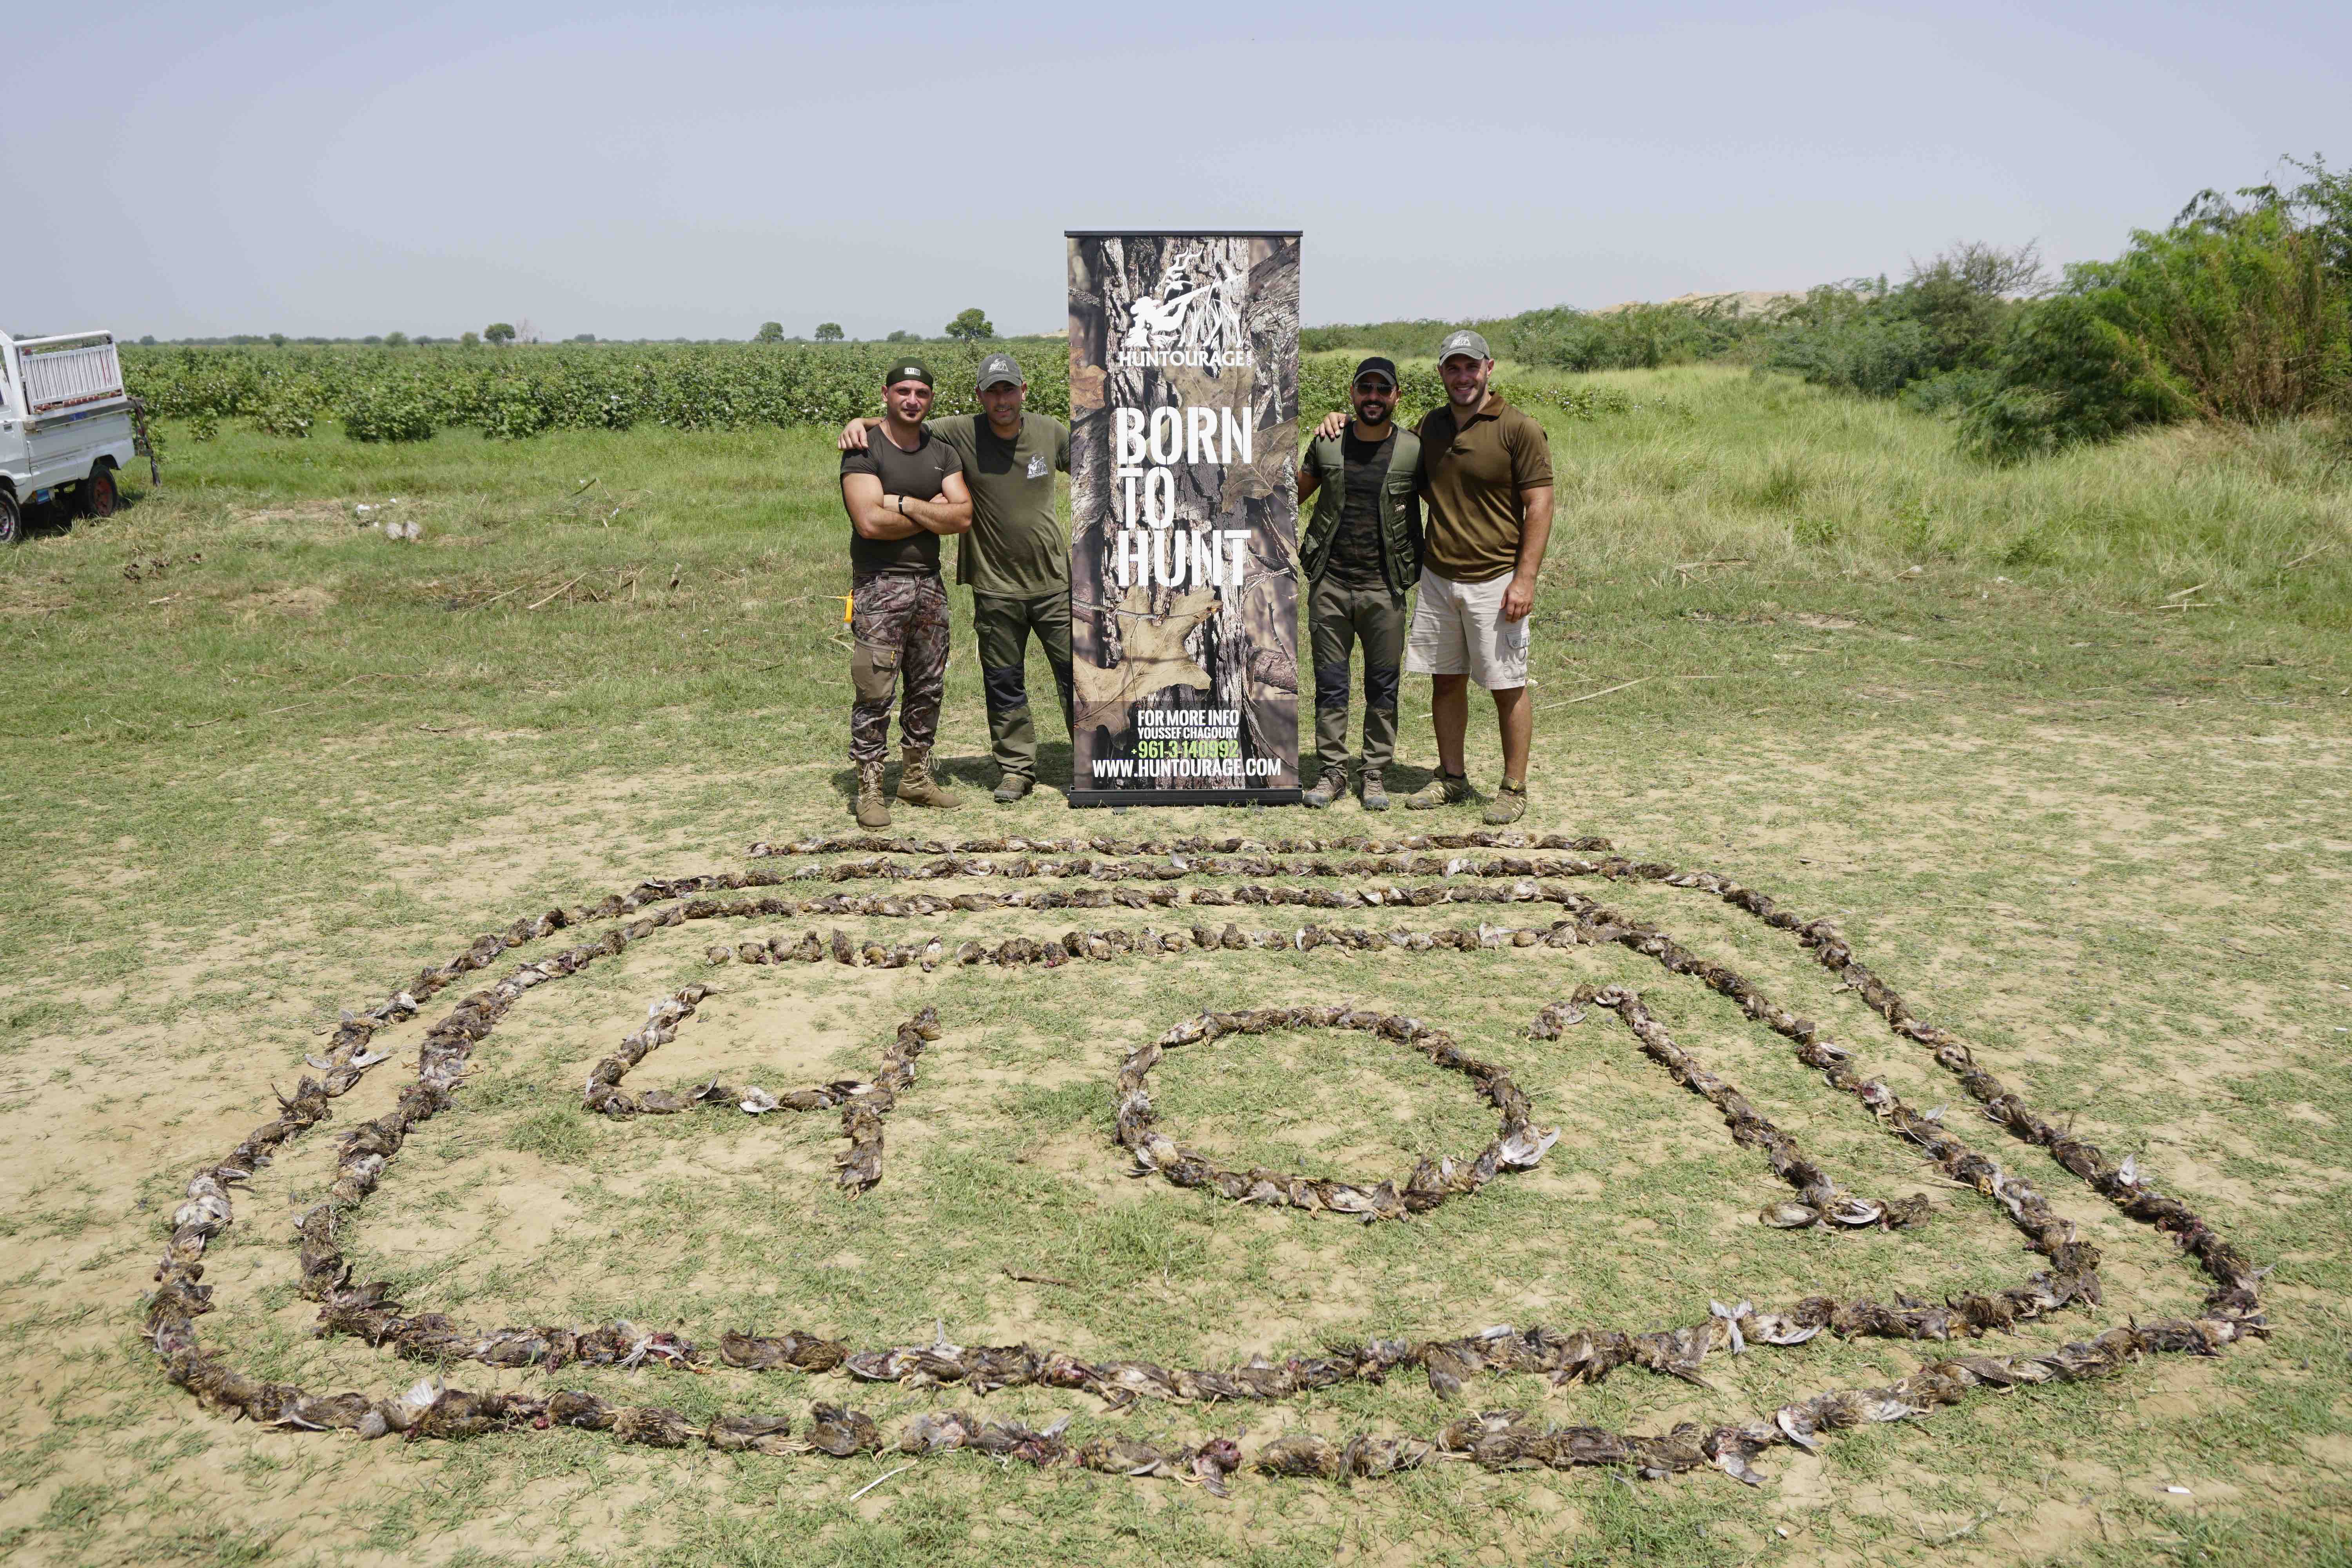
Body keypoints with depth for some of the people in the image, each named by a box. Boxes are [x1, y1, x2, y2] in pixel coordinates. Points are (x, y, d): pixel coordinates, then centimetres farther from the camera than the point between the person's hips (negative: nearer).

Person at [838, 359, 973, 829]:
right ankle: (869, 789, 0)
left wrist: (905, 504, -12)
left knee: (928, 687, 10)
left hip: (929, 583, 6)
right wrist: (932, 513, -8)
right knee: (875, 692, -7)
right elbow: (870, 522, -19)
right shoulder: (864, 452, -6)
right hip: (880, 585, -6)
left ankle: (917, 778, 22)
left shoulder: (942, 453, 11)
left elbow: (963, 517, -2)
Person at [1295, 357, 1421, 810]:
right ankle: (1332, 772, 17)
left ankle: (1375, 774, 17)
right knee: (1330, 683, 7)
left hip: (1384, 587, -1)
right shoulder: (1326, 443, 2)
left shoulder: (1413, 451, -3)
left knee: (1383, 686, 5)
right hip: (1329, 583, 1)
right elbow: (1298, 492, 18)